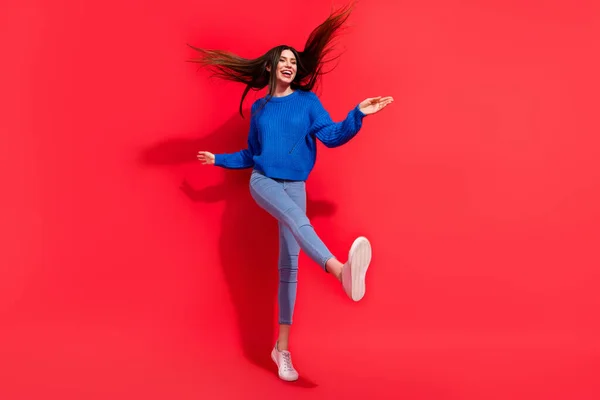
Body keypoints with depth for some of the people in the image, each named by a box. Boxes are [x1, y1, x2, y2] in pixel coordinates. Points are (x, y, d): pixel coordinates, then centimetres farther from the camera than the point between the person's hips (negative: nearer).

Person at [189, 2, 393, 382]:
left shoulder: (307, 100, 5)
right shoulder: (259, 108, 10)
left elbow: (332, 136, -8)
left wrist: (358, 115, -22)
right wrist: (220, 159, 26)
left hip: (295, 185, 1)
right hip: (262, 181, -1)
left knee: (289, 262, -3)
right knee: (298, 219, -34)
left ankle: (282, 347, 1)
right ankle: (343, 270, -65)